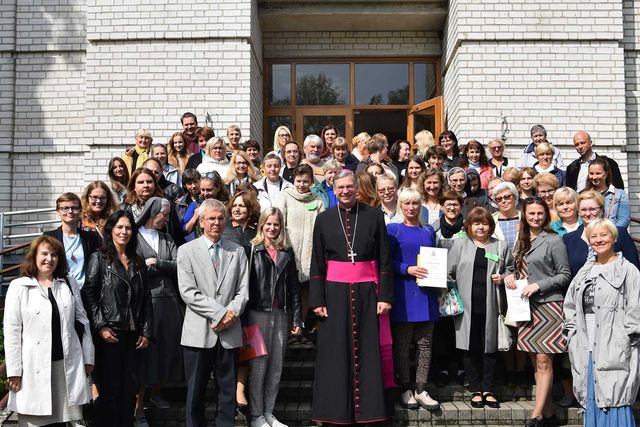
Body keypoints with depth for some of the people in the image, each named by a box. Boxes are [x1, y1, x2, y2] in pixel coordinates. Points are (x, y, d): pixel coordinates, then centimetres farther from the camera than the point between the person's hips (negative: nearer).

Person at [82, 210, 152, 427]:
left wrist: (146, 331, 6)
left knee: (131, 387, 7)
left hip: (133, 335, 4)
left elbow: (146, 299, 13)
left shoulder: (138, 263, 14)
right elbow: (88, 294, -6)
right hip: (109, 334, -4)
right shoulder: (99, 258, 1)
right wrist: (100, 326, -12)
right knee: (110, 387, -1)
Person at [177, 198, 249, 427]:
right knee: (195, 393, 6)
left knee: (228, 392, 7)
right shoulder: (187, 251, 2)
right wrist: (219, 313, -13)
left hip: (230, 332, 2)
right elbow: (188, 292, -7)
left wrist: (231, 314, -11)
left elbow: (243, 290, 6)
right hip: (199, 332, -2)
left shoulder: (238, 251, 11)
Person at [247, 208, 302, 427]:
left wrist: (296, 319, 7)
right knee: (258, 366, 1)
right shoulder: (252, 249, -2)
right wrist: (243, 318, -9)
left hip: (281, 314, 4)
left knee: (276, 367, 8)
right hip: (258, 313, -4)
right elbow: (244, 283, -5)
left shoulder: (287, 252, 10)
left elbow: (294, 286, 11)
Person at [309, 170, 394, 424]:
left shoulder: (374, 216, 3)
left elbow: (385, 260, 2)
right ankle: (335, 411, 13)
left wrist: (385, 296, -4)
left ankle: (369, 409, 12)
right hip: (335, 291, 1)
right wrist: (317, 300, -2)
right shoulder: (324, 219, 5)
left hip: (367, 291, 0)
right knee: (336, 353, 3)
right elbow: (317, 263, 5)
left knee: (368, 352, 2)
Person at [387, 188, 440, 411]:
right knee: (401, 344, 1)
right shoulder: (393, 230, 1)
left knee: (425, 343, 4)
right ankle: (405, 389, 12)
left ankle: (421, 390, 11)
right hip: (403, 294, -4)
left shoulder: (429, 231, 15)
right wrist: (408, 269, -18)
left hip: (426, 294, 4)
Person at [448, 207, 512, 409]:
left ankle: (488, 390, 16)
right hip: (467, 307, -1)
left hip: (490, 307, 1)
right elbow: (449, 273, 7)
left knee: (490, 347, 4)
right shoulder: (460, 245, 9)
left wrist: (503, 278, -2)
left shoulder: (501, 247, 12)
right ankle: (476, 390, 14)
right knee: (470, 348, 2)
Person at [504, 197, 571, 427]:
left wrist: (538, 285, -14)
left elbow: (565, 275, -5)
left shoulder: (554, 240, -5)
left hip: (548, 305, -7)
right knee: (535, 361, 9)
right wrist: (510, 276, 1)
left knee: (544, 361, -6)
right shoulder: (521, 241, 14)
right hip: (526, 305, 7)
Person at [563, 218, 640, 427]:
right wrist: (572, 334, 11)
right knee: (591, 401, 11)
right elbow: (570, 305, 21)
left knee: (614, 402, -7)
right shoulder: (585, 272, 17)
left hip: (614, 351, -6)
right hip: (586, 349, 6)